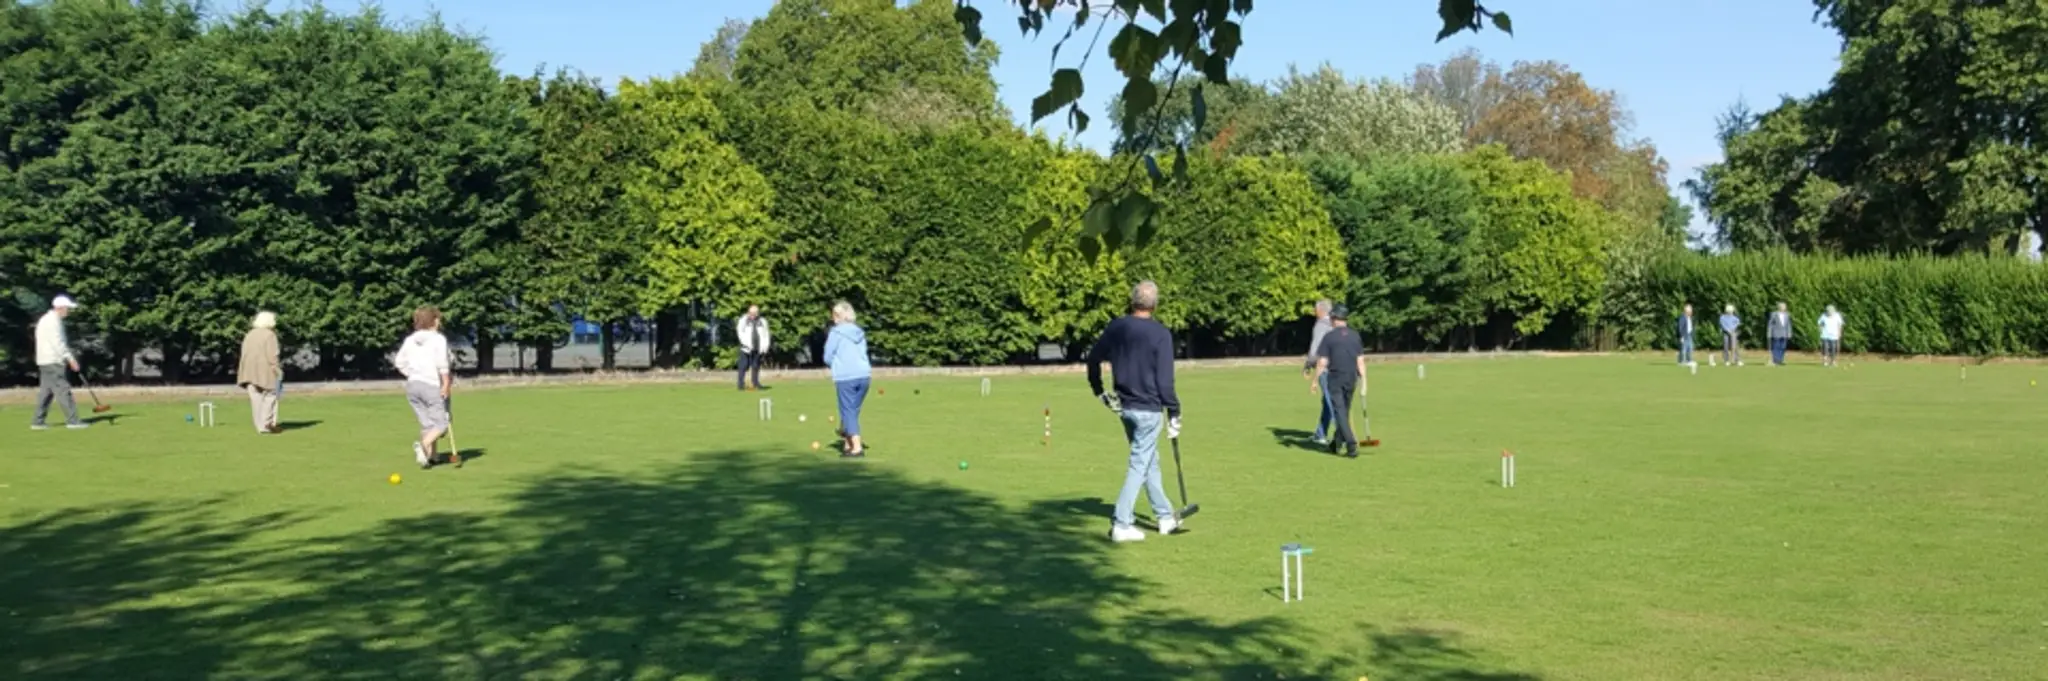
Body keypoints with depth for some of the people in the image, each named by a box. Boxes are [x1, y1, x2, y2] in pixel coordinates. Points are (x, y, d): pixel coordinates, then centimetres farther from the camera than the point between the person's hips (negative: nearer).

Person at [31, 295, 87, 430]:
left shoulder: (49, 320, 20)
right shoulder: (53, 321, -14)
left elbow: (60, 342, 21)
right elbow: (58, 343, -21)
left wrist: (70, 357, 15)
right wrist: (70, 358, -22)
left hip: (46, 362, 11)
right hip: (52, 362, -11)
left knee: (46, 391, 11)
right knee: (63, 390, -11)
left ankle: (38, 422, 13)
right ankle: (72, 420, -13)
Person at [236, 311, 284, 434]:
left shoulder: (249, 335, 14)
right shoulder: (270, 335, -6)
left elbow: (244, 355, 12)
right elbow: (272, 356, -13)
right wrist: (278, 371, -6)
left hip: (250, 372, 6)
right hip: (266, 372, -6)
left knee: (256, 399, 5)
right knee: (269, 398, 1)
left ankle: (261, 426, 3)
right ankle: (267, 424, -8)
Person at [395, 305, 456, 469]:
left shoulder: (410, 340, 11)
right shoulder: (438, 338, -6)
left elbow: (399, 362, 10)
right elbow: (442, 363, -15)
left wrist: (412, 375, 17)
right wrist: (446, 383, -10)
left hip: (412, 384, 6)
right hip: (432, 385, -6)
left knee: (427, 424, 14)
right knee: (441, 424, -4)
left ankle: (430, 456, 8)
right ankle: (423, 444, -29)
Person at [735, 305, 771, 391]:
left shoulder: (762, 322, 12)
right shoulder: (743, 321, 2)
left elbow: (765, 335, 13)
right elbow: (741, 333, -5)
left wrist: (765, 348, 5)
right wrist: (747, 344, -15)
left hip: (758, 349, 3)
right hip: (746, 348, -3)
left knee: (756, 367, 5)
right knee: (744, 367, -5)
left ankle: (756, 383, 12)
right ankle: (741, 385, -3)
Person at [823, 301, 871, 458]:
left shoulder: (836, 332, -4)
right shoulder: (860, 332, 12)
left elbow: (828, 357, -2)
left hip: (845, 377, -5)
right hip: (863, 375, 5)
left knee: (848, 412, -1)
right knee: (853, 411, 15)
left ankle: (857, 447, -8)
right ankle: (847, 444, 23)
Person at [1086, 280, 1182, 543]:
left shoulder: (1116, 327, 2)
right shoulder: (1160, 333, -15)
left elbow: (1093, 358, 9)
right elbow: (1165, 379, -15)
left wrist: (1099, 391, 20)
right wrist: (1174, 412, -5)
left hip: (1125, 407, 6)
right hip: (1149, 409, -6)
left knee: (1150, 461, 19)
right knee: (1139, 466, 0)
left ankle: (1165, 516, 29)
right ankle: (1121, 524, -1)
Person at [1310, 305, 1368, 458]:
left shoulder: (1329, 337, -7)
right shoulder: (1355, 336, 4)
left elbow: (1322, 362, -8)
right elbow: (1360, 361, 2)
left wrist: (1316, 381, 0)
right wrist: (1363, 380, 6)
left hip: (1335, 378, -4)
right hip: (1351, 379, 4)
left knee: (1340, 412, -4)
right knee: (1345, 411, 17)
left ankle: (1351, 445, -15)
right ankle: (1337, 443, 28)